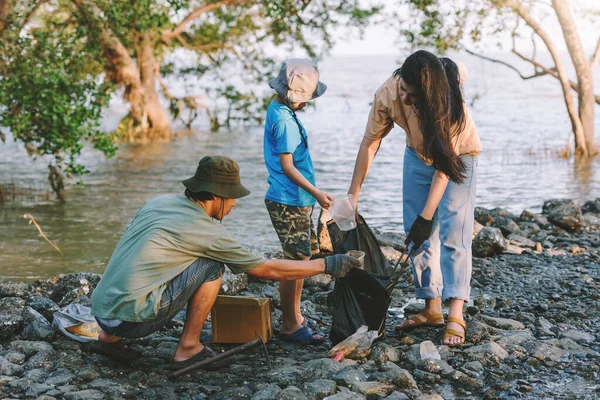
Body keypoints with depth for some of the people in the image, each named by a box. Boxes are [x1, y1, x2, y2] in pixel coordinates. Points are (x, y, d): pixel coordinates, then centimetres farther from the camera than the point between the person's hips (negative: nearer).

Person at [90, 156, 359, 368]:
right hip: (131, 319, -7)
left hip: (100, 310, 7)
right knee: (211, 267, -3)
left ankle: (110, 338, 21)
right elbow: (269, 270, 2)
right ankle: (188, 350, 4)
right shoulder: (209, 232, -6)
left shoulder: (160, 202, 12)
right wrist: (327, 265, 10)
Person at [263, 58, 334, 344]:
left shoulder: (278, 110, 12)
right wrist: (316, 192, -21)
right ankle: (289, 326, 2)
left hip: (296, 202, 10)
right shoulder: (284, 121, -18)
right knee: (295, 261, -5)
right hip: (289, 202, -10)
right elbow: (287, 166, -20)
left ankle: (295, 316, 26)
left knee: (302, 257, 16)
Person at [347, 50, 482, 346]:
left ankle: (455, 316, -21)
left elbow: (444, 166, -32)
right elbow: (370, 143, -13)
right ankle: (432, 309, 11)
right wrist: (352, 195, -12)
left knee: (452, 233, -16)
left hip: (456, 157, -4)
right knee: (418, 235, 2)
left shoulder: (448, 102, -37)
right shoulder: (388, 94, -27)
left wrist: (426, 216, -32)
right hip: (418, 156, 5)